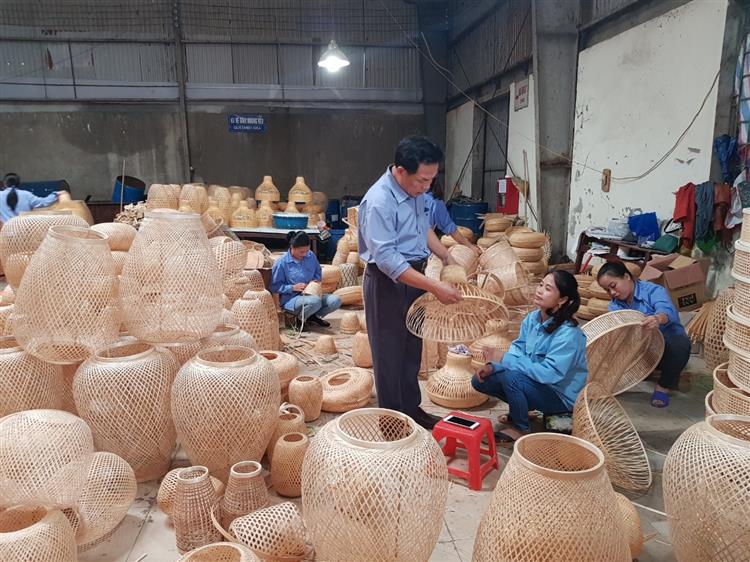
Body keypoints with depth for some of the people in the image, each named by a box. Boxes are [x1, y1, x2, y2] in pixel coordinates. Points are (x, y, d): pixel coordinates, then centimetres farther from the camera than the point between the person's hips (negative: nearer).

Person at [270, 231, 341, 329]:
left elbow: (318, 273, 19)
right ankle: (300, 319, -5)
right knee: (315, 302, -37)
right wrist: (293, 288, -19)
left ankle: (314, 316, 4)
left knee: (336, 301, -21)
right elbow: (274, 287, -7)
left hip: (310, 295, 5)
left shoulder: (311, 256, 3)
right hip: (291, 298, -5)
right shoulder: (281, 263, -10)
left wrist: (316, 281, -3)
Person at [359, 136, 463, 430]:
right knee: (390, 352, 5)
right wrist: (435, 287, -30)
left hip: (414, 275, 8)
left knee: (412, 348, 17)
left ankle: (412, 408, 33)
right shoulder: (379, 202, -25)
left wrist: (447, 257, 8)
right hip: (387, 283, -8)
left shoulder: (416, 190, 1)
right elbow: (387, 260, -29)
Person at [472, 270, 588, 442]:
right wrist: (493, 367, -18)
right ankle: (520, 410, 17)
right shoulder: (532, 318, -4)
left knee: (511, 377, -32)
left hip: (560, 396, -7)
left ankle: (519, 428, -5)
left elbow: (550, 374, -32)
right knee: (480, 380, -5)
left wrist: (507, 360, -27)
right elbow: (517, 352, 1)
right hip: (536, 382, 7)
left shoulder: (568, 334, -27)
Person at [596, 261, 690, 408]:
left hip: (666, 346, -4)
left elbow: (667, 311, -37)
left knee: (680, 344, -38)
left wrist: (658, 318, -62)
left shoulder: (653, 291, -14)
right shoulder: (615, 306, 4)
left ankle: (664, 385, -12)